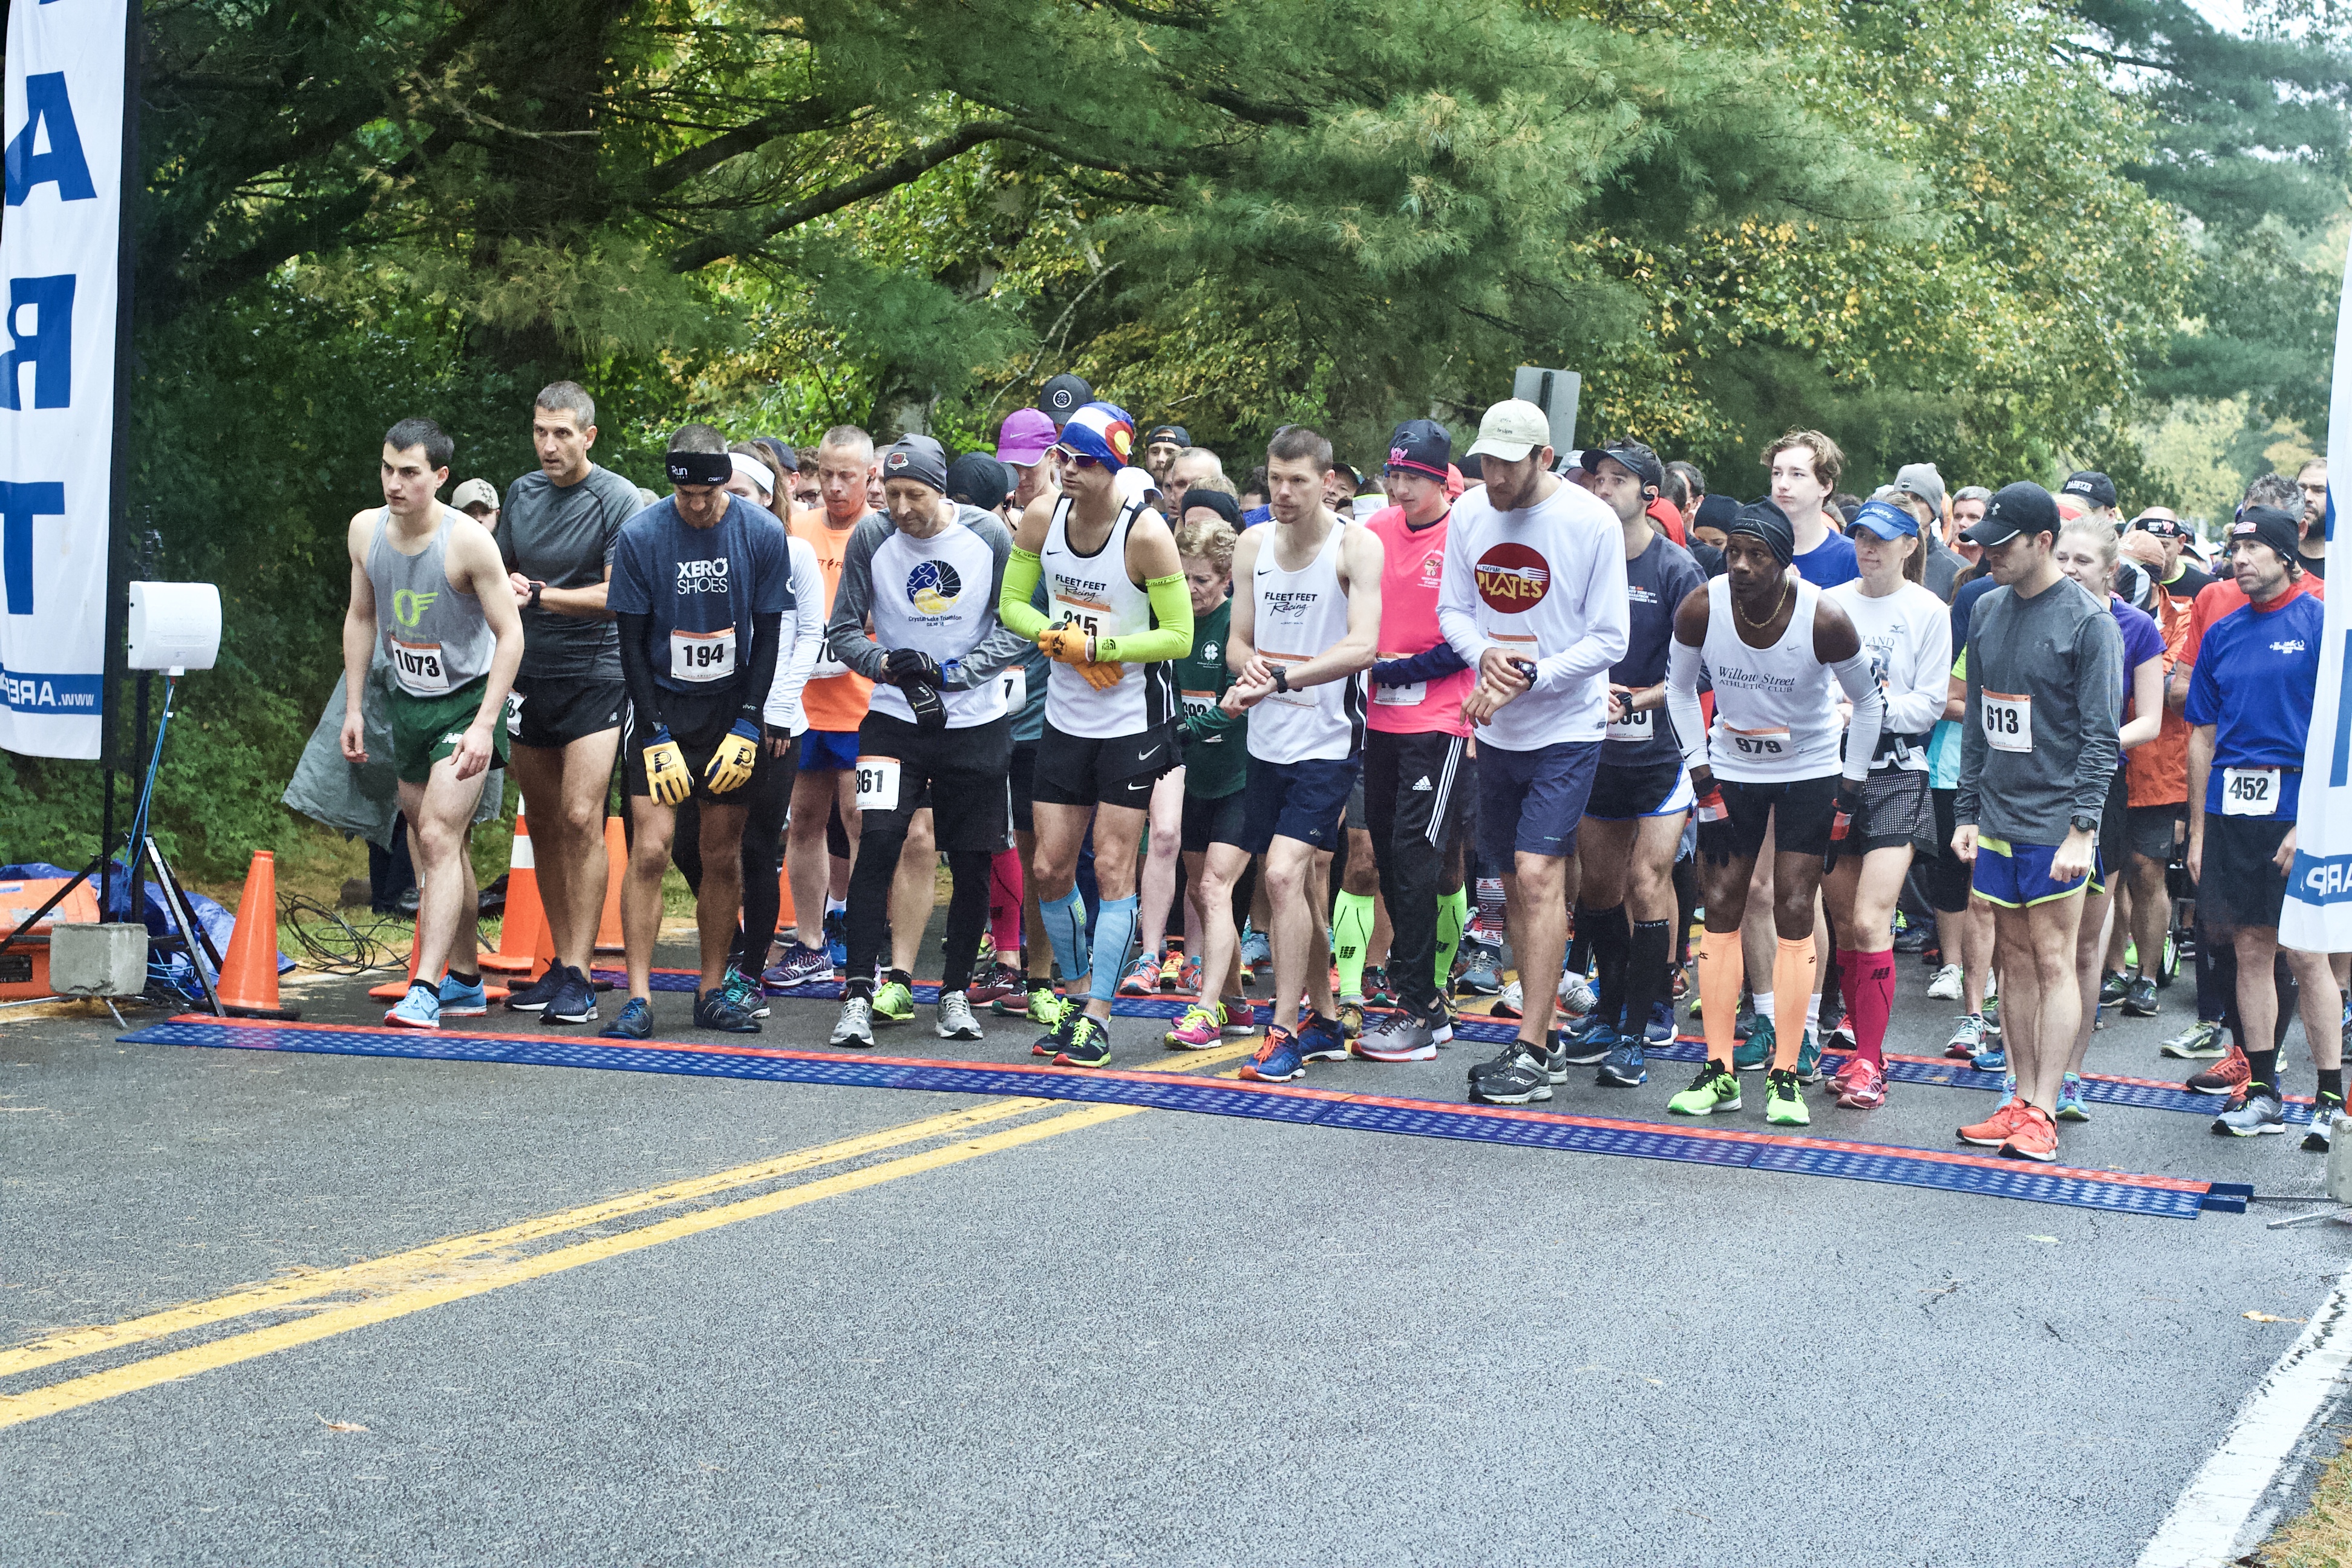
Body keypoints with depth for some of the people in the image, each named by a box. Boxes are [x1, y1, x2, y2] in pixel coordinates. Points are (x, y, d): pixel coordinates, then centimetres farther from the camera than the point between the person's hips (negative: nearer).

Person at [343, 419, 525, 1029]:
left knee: (438, 836, -17)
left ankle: (424, 990, -21)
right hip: (408, 702, 6)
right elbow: (361, 617, 11)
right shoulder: (365, 530, -3)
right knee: (437, 843, 13)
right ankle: (466, 982, 25)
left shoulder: (468, 541, -21)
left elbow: (509, 633, -18)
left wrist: (484, 724, -23)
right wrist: (352, 708, 8)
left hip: (466, 701, -6)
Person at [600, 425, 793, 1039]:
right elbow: (632, 642, -6)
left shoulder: (762, 534, -6)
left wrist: (746, 729, -7)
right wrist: (656, 738, -12)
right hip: (660, 706, -1)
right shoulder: (641, 535, -10)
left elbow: (769, 636, 0)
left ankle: (712, 993, 15)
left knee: (723, 857, 4)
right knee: (650, 850, -11)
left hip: (732, 707, 2)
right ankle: (638, 1000, -9)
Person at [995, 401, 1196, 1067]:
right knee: (1051, 869, 6)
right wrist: (1056, 636, -12)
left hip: (1134, 719, -5)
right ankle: (1079, 990, 25)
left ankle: (1098, 1016, 2)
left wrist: (1093, 646, -19)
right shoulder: (1042, 517, -4)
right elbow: (1011, 603, 7)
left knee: (1112, 868, -4)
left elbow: (1178, 637, -15)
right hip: (1066, 718, 5)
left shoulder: (1146, 532, -19)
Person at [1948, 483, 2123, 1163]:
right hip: (1997, 823, 6)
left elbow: (2100, 735, -11)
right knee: (2014, 959, 9)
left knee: (2053, 961, -3)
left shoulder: (2088, 621, -9)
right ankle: (2021, 1100, 14)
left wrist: (2083, 827, -16)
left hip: (2056, 824, -6)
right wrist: (1966, 812, 12)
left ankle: (2043, 1112, -1)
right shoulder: (1987, 610, 10)